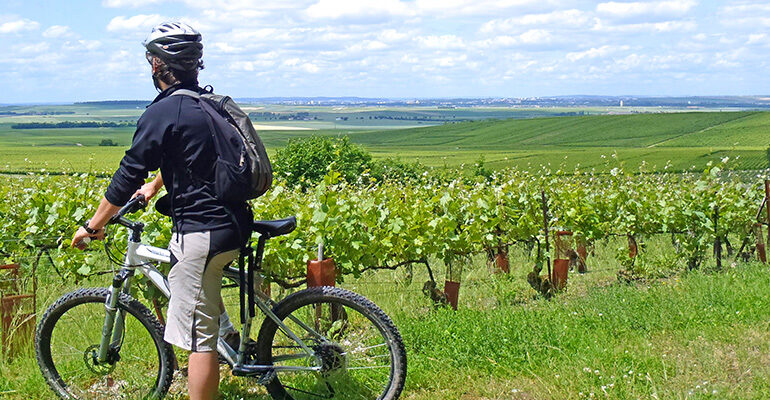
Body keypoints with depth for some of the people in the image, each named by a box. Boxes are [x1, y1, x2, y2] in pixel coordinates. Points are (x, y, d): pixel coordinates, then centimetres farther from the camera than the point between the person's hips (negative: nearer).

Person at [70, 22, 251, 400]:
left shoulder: (162, 112, -13)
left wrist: (92, 226, 1)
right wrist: (153, 186, 44)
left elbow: (127, 176, -10)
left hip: (201, 232, -9)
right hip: (235, 225, 9)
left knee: (199, 337, -2)